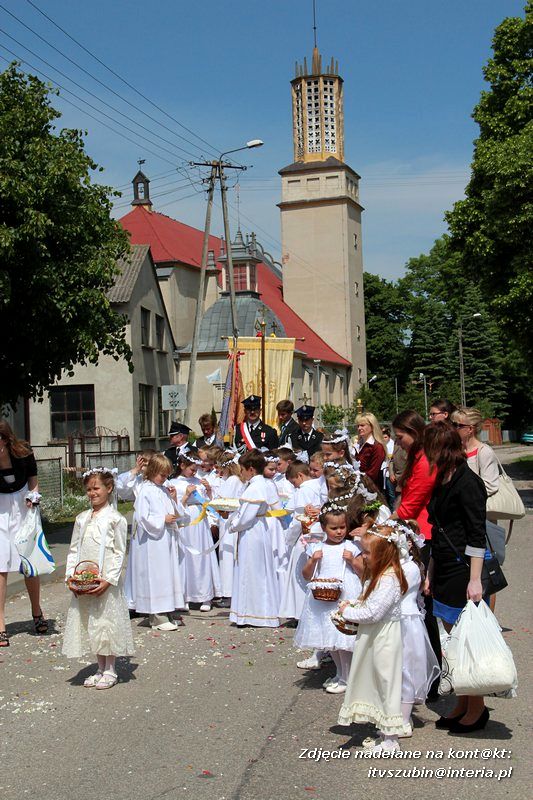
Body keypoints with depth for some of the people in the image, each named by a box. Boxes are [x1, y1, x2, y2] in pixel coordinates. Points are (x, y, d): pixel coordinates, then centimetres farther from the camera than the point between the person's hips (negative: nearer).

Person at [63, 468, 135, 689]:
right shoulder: (81, 519, 11)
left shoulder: (115, 519, -5)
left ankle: (110, 670, 13)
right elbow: (73, 550, 13)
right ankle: (100, 668, 24)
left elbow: (119, 553, -7)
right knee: (88, 623, 11)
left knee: (107, 622, 0)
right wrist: (70, 576, 0)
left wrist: (108, 580, -16)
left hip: (106, 582, -5)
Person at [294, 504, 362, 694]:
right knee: (330, 640, 14)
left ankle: (345, 679, 11)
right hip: (322, 599, 4)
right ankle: (340, 673, 32)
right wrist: (313, 560, -9)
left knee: (343, 639, -4)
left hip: (345, 598, -4)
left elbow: (363, 572, 2)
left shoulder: (350, 547, -1)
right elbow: (307, 575, 7)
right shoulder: (317, 549, 5)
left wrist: (352, 560, -13)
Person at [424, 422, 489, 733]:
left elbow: (477, 536, -17)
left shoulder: (467, 482, -14)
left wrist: (475, 579, -20)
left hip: (463, 572, -9)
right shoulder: (443, 482, 12)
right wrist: (431, 573, 17)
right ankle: (462, 706, 24)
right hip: (445, 573, 9)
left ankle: (477, 709, 15)